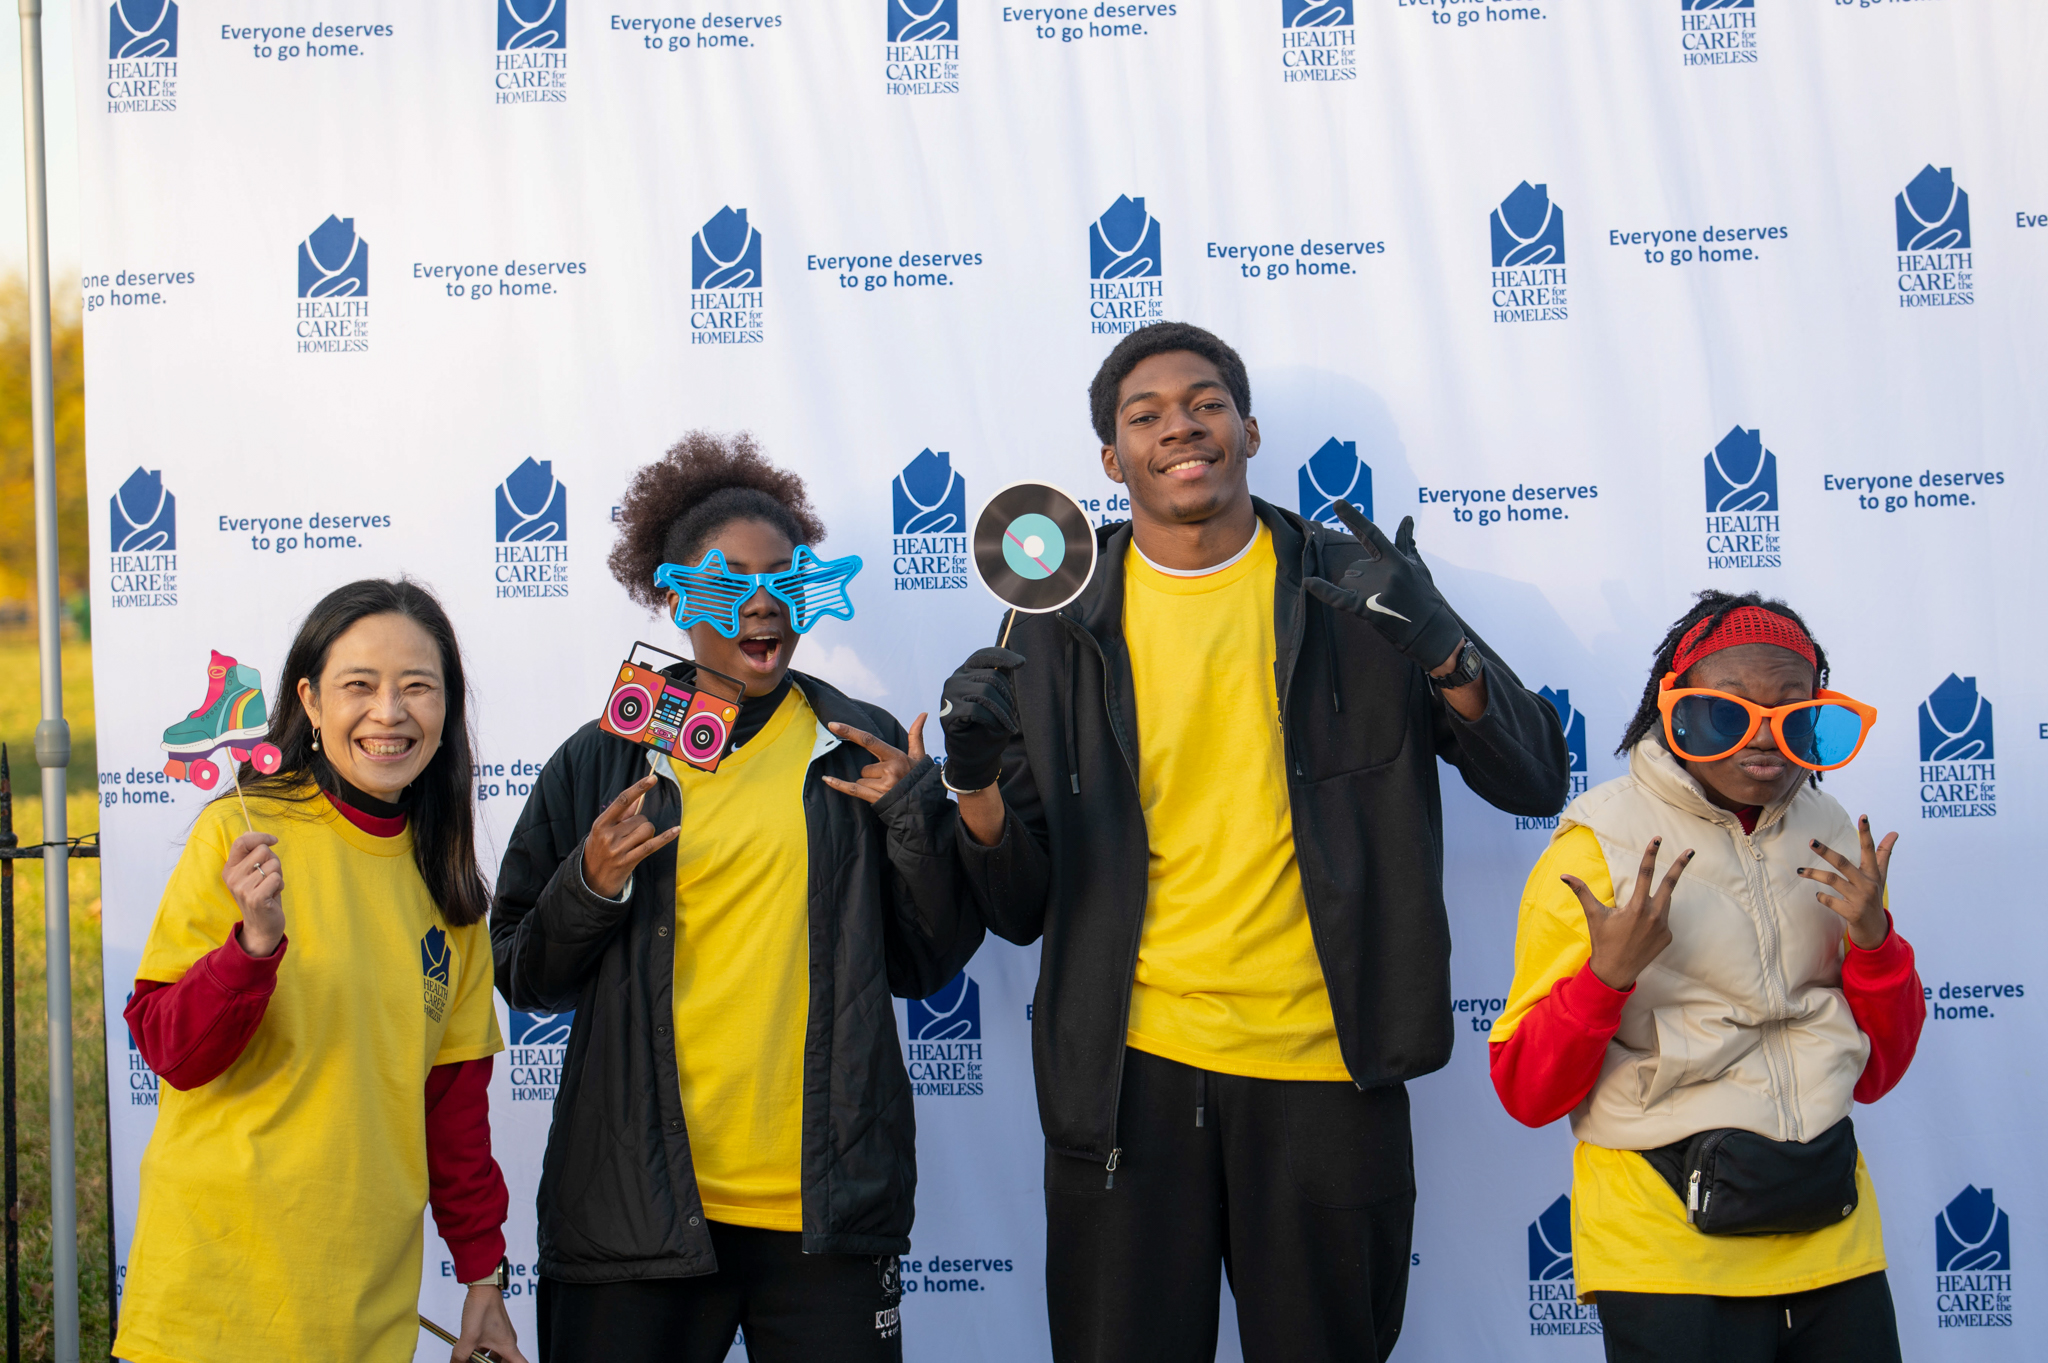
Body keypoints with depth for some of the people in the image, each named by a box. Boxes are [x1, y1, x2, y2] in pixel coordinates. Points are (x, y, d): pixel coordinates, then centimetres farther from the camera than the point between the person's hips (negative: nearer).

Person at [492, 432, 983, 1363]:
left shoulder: (862, 750, 6)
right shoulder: (605, 760, 4)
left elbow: (926, 964, 6)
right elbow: (524, 978, 7)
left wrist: (915, 820, -7)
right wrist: (590, 890, -11)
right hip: (637, 1207, 0)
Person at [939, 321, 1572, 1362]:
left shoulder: (1353, 591, 3)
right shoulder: (1059, 624, 4)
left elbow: (1534, 781, 1)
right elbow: (1020, 908, 4)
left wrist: (1443, 652, -16)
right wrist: (978, 787, -15)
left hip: (1326, 1075, 0)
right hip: (1132, 1069, 0)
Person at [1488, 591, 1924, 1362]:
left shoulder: (1830, 838, 7)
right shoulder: (1600, 845, -8)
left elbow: (1876, 1074, 10)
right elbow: (1526, 1094, -9)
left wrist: (1874, 943, -6)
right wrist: (1607, 974, -24)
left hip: (1832, 1240, 5)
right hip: (1668, 1251, -5)